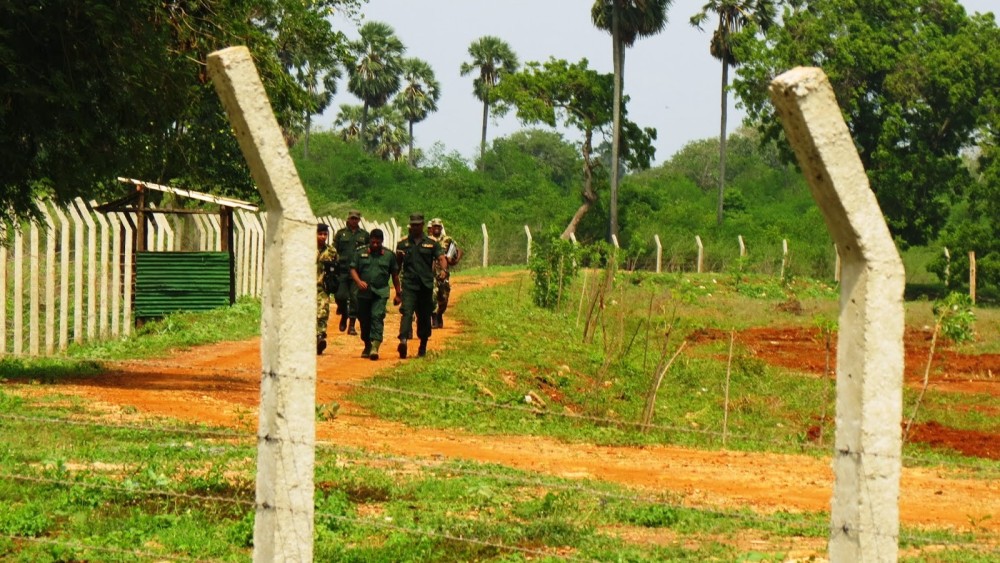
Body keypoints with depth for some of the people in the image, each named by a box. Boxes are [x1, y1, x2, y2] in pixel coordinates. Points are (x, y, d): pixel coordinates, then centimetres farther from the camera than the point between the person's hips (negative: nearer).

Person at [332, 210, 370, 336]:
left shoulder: (364, 235, 12)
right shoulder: (340, 233, 10)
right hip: (343, 270, 0)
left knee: (355, 298, -4)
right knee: (341, 296, -6)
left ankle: (352, 325, 1)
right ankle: (344, 316, 22)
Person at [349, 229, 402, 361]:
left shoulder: (389, 256, 8)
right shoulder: (361, 254, 9)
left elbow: (395, 275, 13)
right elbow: (353, 269, 7)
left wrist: (398, 293, 13)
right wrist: (358, 281, -13)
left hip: (380, 293, -2)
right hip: (364, 293, 2)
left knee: (377, 317, -17)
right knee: (364, 320, 8)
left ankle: (375, 346, -26)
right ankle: (367, 346, 26)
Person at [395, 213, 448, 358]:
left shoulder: (431, 244, 8)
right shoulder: (403, 244, 11)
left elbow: (441, 258, -2)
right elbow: (397, 264, 15)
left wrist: (443, 270, -21)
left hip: (426, 285, 1)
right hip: (409, 284, -1)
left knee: (424, 316, 9)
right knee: (407, 312, -19)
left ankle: (423, 345, 22)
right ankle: (403, 340, -35)